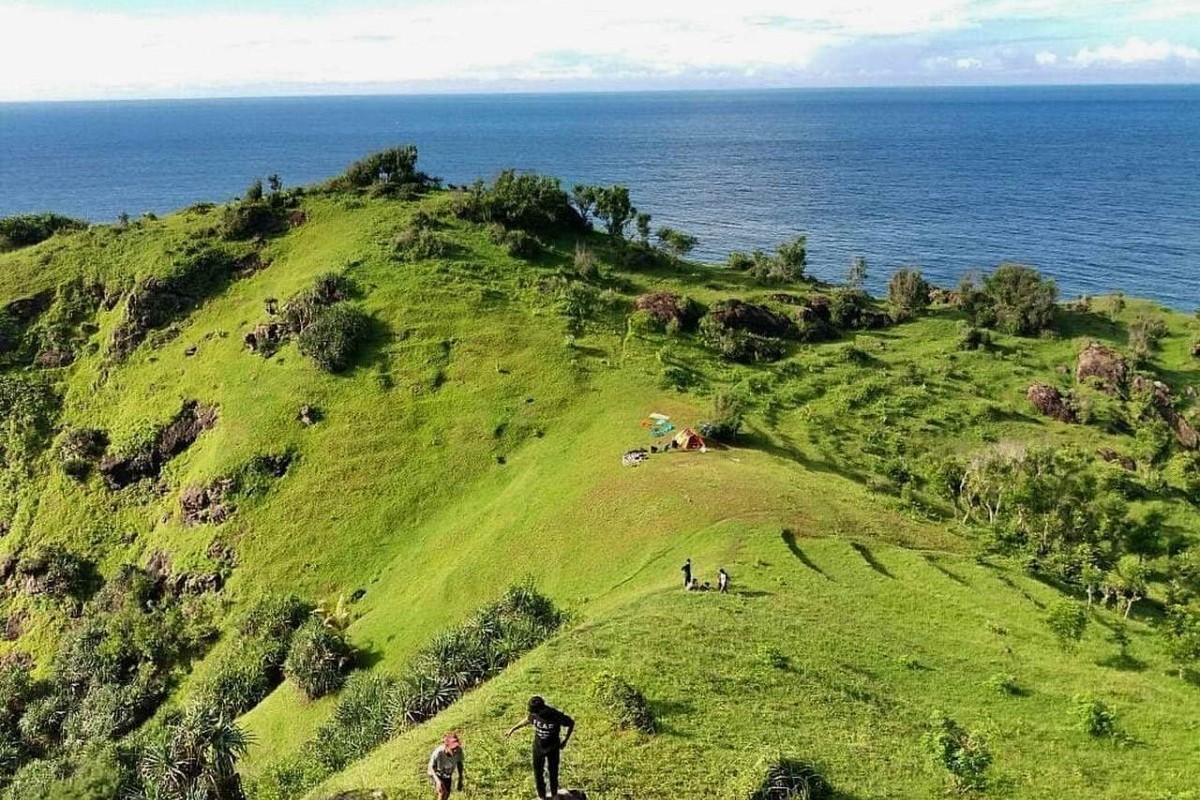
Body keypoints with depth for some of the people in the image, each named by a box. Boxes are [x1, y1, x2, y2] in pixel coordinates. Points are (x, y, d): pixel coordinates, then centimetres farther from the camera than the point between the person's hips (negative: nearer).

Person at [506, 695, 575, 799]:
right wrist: (512, 729, 8)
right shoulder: (534, 714, -21)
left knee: (553, 772, 16)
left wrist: (565, 740, -11)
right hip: (538, 748, 2)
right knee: (538, 773, 12)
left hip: (553, 748, -2)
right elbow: (527, 720, 3)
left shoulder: (556, 716, -32)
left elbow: (571, 723, -15)